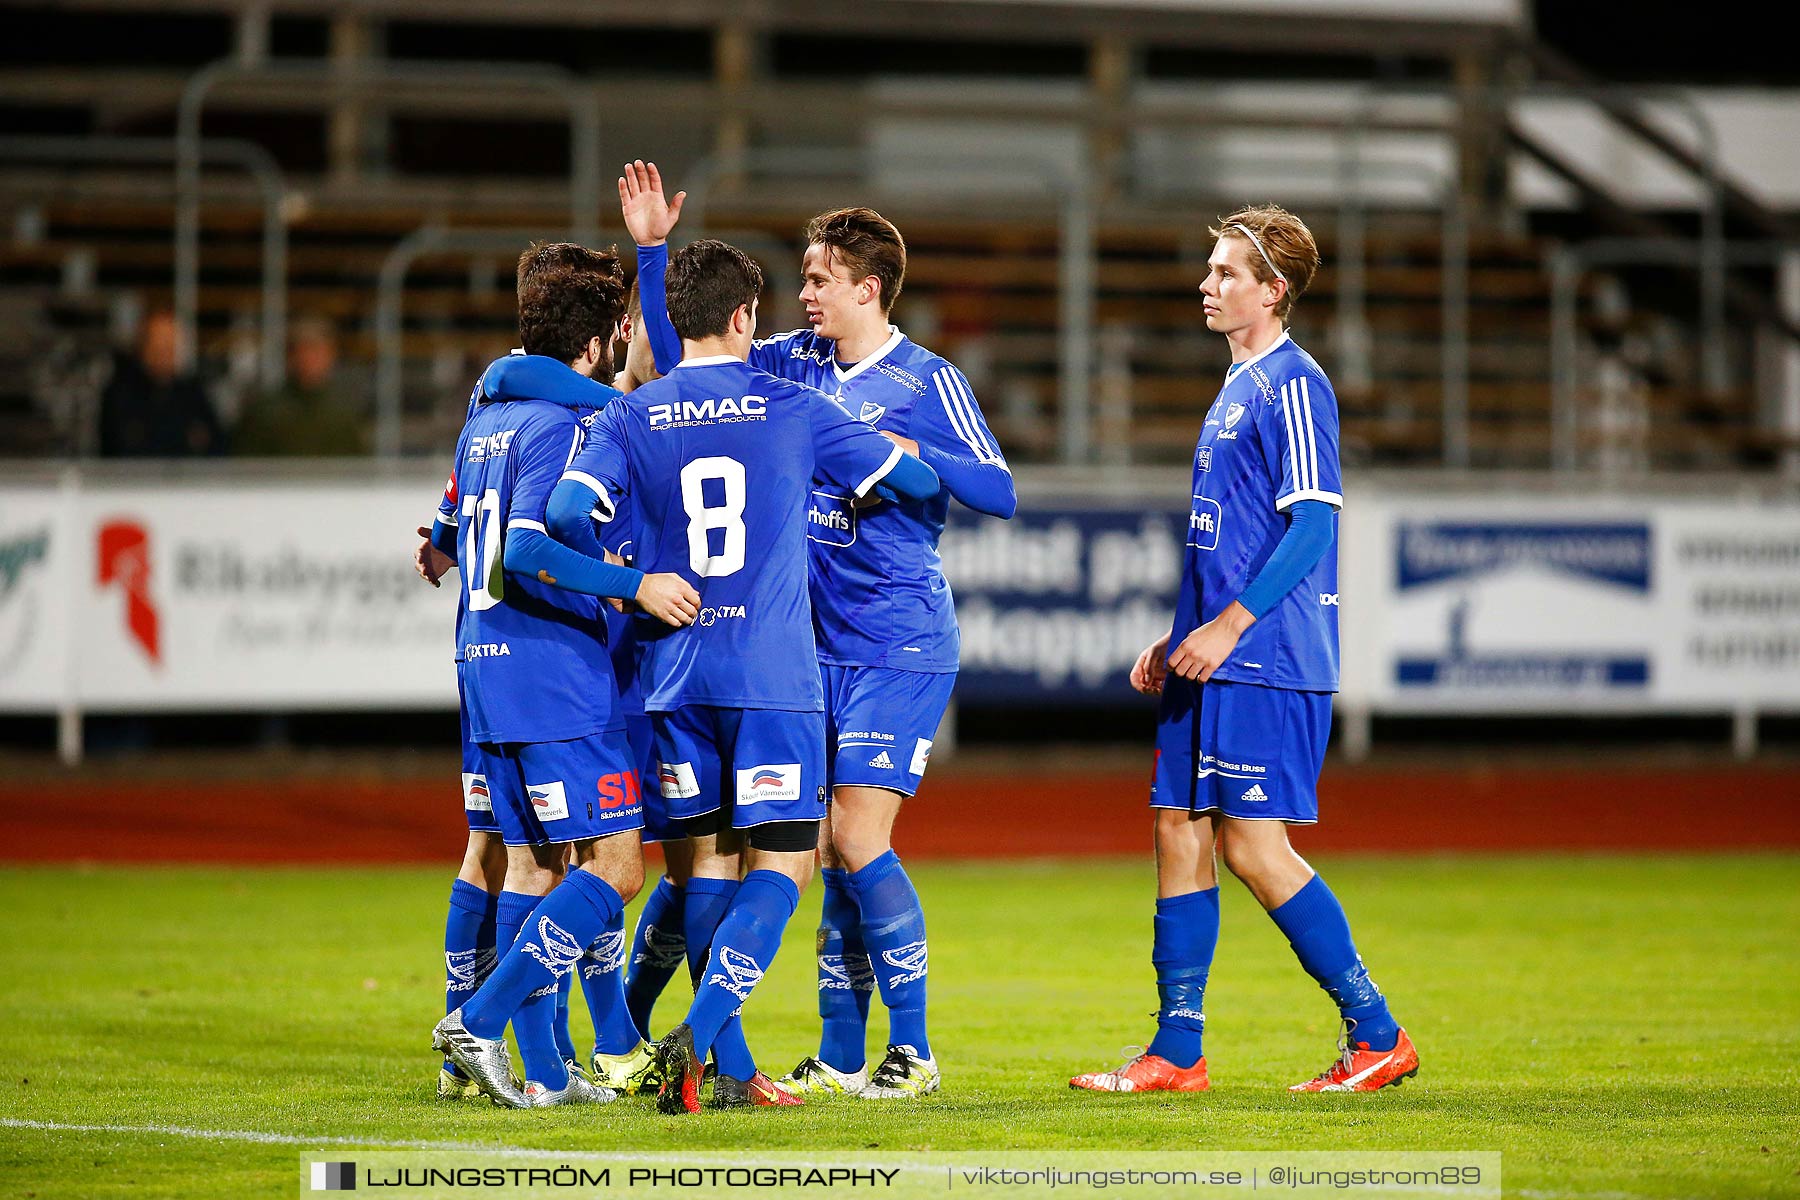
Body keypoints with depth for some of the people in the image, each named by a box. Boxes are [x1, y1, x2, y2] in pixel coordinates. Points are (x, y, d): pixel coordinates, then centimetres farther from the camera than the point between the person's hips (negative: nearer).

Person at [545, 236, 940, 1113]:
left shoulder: (631, 419, 2)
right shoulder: (794, 409, 1)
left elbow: (567, 513, -12)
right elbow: (912, 479, 9)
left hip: (677, 672, 3)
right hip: (773, 676, -3)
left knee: (710, 855, 13)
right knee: (780, 864, 0)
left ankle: (729, 1069, 9)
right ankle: (698, 1034, -19)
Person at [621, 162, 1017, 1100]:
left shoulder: (927, 382, -8)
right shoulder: (797, 363, 9)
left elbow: (1002, 494, -10)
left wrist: (912, 454, -24)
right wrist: (652, 250, 9)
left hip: (902, 647, -6)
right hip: (822, 645, 6)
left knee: (856, 837, -13)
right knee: (834, 854, 6)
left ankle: (912, 1051, -6)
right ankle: (841, 1057, 11)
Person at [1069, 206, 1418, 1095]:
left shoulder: (1292, 387, -11)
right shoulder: (1238, 389, 18)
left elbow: (1312, 526, -18)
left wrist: (1229, 625, -20)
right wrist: (1181, 638, 21)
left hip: (1267, 659, -10)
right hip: (1215, 660, 10)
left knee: (1253, 845, -9)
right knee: (1179, 830, 7)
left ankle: (1376, 1035, -2)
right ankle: (1176, 1054, 10)